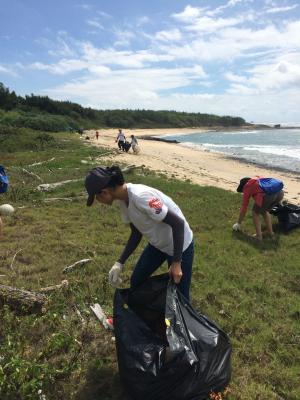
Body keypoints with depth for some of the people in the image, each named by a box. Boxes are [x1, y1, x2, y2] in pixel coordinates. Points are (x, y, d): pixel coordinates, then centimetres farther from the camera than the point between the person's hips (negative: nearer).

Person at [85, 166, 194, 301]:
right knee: (136, 282, 18)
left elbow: (178, 223, -30)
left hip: (179, 246, -8)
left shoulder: (140, 196, -34)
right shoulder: (122, 200, -8)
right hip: (157, 244, 8)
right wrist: (120, 262, -2)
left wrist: (176, 263, -26)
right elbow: (136, 233, 4)